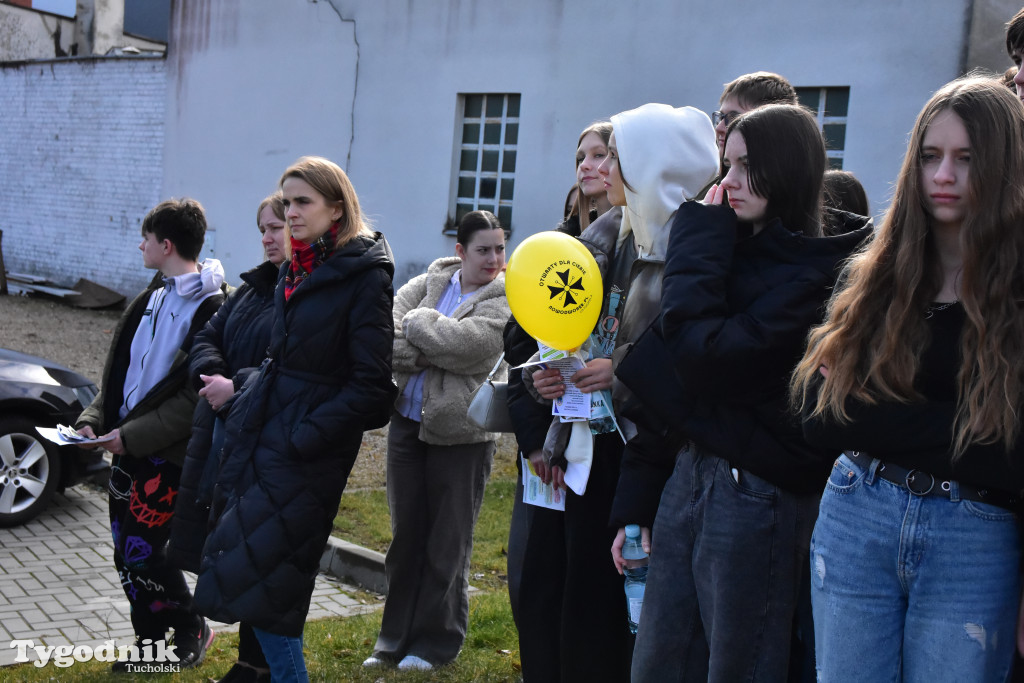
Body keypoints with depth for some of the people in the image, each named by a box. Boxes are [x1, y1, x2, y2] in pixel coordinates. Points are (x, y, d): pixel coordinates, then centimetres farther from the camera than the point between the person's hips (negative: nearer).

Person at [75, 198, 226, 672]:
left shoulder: (213, 308, -15)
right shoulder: (153, 296, 12)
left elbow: (196, 396, -19)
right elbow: (120, 366, 17)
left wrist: (133, 435, -19)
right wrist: (95, 418, 3)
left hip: (170, 454, -8)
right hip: (127, 443, 8)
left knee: (143, 553, -5)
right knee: (126, 552, 11)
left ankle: (191, 630, 17)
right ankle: (151, 639, 27)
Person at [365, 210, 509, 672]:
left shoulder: (506, 302, -7)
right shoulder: (430, 283, 7)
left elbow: (458, 342, -22)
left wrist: (415, 322, -7)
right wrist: (428, 355, -18)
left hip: (461, 435, -4)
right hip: (408, 424, 5)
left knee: (447, 545, 5)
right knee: (405, 534, 12)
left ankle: (436, 641, 21)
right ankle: (396, 638, 25)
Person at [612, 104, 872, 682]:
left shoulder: (815, 273, -13)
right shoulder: (732, 254, 11)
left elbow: (703, 359, -24)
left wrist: (700, 236, -12)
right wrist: (635, 505, 12)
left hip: (757, 496, -7)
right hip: (687, 476, 7)